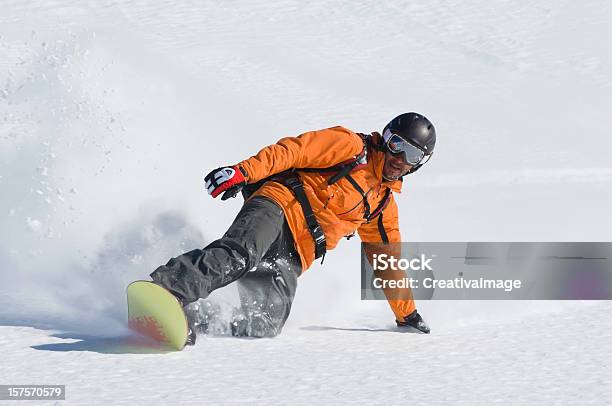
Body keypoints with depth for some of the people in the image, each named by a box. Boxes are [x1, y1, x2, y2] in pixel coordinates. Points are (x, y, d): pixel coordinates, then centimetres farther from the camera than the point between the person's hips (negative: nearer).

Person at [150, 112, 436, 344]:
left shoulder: (383, 203, 28)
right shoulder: (351, 146, 8)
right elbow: (294, 150, -5)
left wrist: (407, 314, 36)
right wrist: (243, 171, -20)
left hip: (293, 256, 6)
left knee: (266, 324, -22)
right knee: (240, 254, -39)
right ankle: (164, 290, -50)